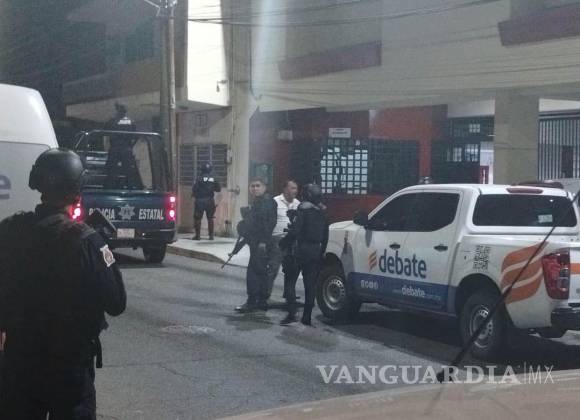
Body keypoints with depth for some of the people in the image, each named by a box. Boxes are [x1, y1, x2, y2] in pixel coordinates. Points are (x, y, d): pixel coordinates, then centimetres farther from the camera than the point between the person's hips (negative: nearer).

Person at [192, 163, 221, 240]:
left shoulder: (199, 178, -9)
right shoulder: (213, 179, 1)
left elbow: (194, 189, -12)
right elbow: (218, 189, 7)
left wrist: (194, 195, 9)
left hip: (200, 201, -3)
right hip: (210, 201, 3)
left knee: (197, 218, 4)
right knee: (210, 218, 11)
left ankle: (197, 235, 2)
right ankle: (211, 235, 9)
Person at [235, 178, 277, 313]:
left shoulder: (267, 202, -13)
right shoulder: (256, 202, 20)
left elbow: (269, 222, -22)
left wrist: (263, 242, -26)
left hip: (261, 244, -11)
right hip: (256, 243, 11)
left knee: (253, 271, -11)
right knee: (261, 271, 14)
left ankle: (251, 302, -10)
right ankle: (262, 301, 21)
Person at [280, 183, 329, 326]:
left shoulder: (304, 210, -12)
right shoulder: (323, 213, 9)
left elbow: (294, 231, -17)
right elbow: (325, 236, 14)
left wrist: (284, 244, -6)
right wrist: (321, 253, 20)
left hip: (302, 249, -6)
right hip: (316, 251, 6)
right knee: (310, 284, 9)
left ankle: (292, 313, -8)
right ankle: (307, 317, 10)